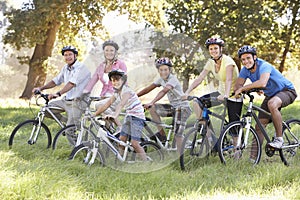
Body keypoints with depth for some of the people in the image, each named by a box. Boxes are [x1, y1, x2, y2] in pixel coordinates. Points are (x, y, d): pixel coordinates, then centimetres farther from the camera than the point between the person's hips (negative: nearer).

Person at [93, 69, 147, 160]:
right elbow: (106, 105, 6)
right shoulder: (116, 92, 5)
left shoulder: (127, 91, -20)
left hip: (137, 116, -9)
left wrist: (115, 115, -54)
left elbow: (121, 104, -38)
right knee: (121, 140, 3)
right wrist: (94, 115, 0)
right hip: (129, 116, 9)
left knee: (134, 143, -15)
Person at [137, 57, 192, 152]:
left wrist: (152, 102, -49)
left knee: (178, 135, -12)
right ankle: (161, 134, -2)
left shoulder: (173, 79, -21)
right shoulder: (161, 79, 4)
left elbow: (164, 91, -36)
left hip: (182, 107, -8)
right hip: (173, 106, 8)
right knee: (152, 108, -8)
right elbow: (149, 88, 6)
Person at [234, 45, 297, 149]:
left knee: (272, 104, -39)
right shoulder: (245, 70, -8)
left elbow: (262, 83, -48)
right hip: (270, 95, 8)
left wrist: (243, 88, -43)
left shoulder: (264, 66, -30)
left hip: (287, 91, -8)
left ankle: (279, 138, -27)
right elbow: (238, 85, -11)